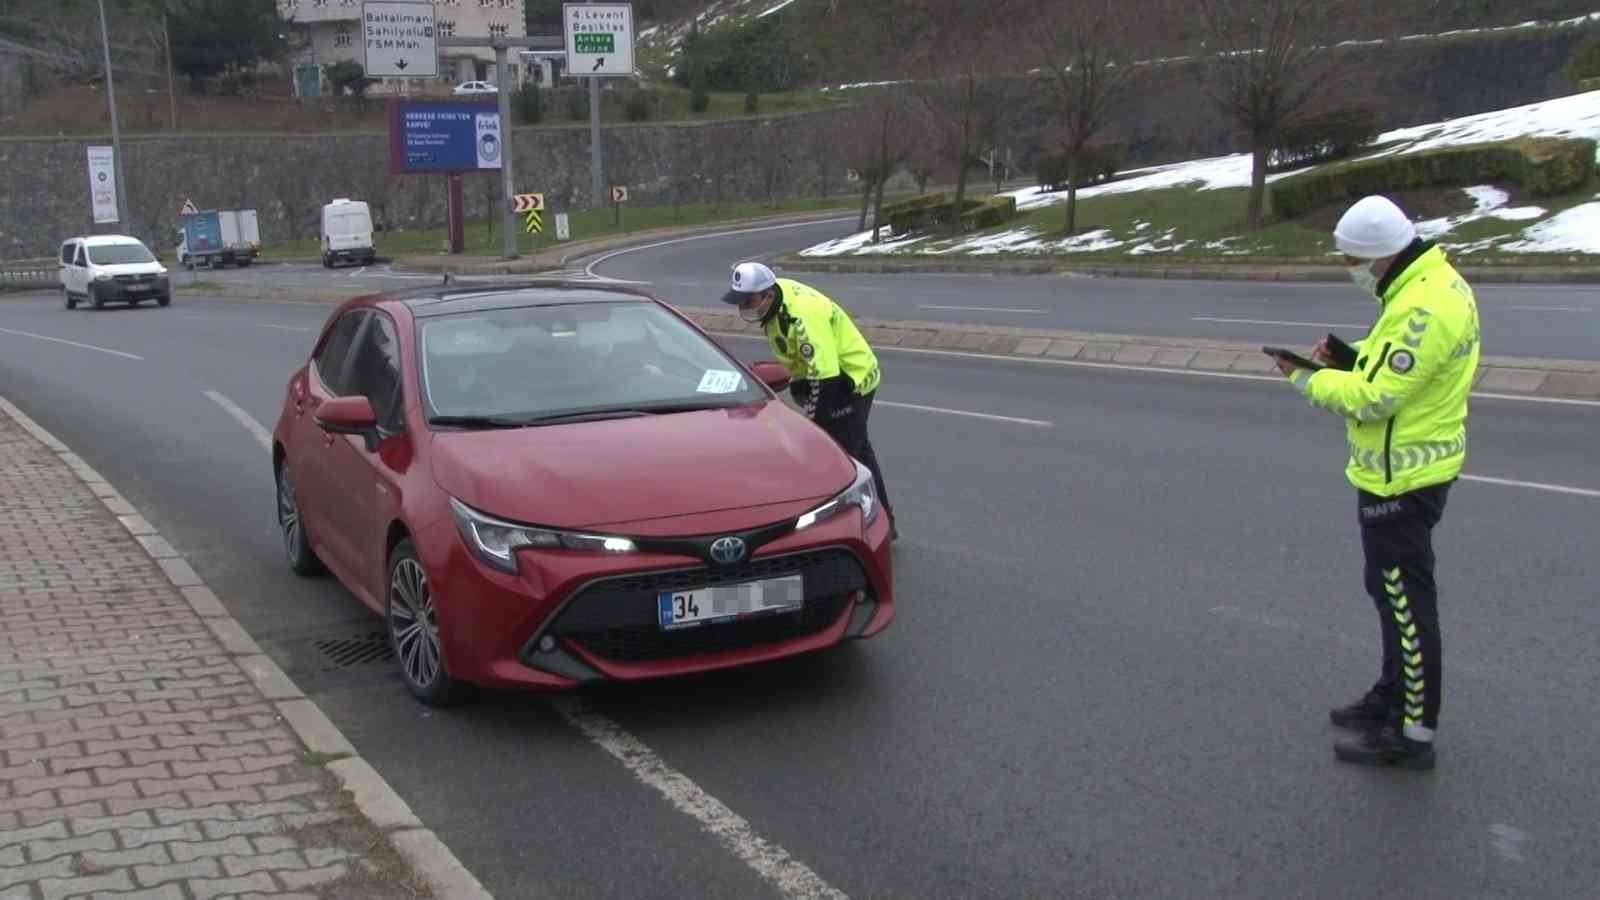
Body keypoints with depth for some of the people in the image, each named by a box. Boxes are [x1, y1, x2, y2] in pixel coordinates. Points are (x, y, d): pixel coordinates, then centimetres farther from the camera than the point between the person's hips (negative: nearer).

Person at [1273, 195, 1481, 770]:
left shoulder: (1423, 309, -26)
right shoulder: (1433, 281, 7)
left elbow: (1373, 397, -26)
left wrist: (1307, 378, -14)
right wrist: (1349, 356, -1)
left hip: (1399, 479, -11)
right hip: (1411, 467, 11)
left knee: (1405, 600, -2)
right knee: (1394, 591, 23)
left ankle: (1413, 733, 8)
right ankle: (1393, 696, 39)